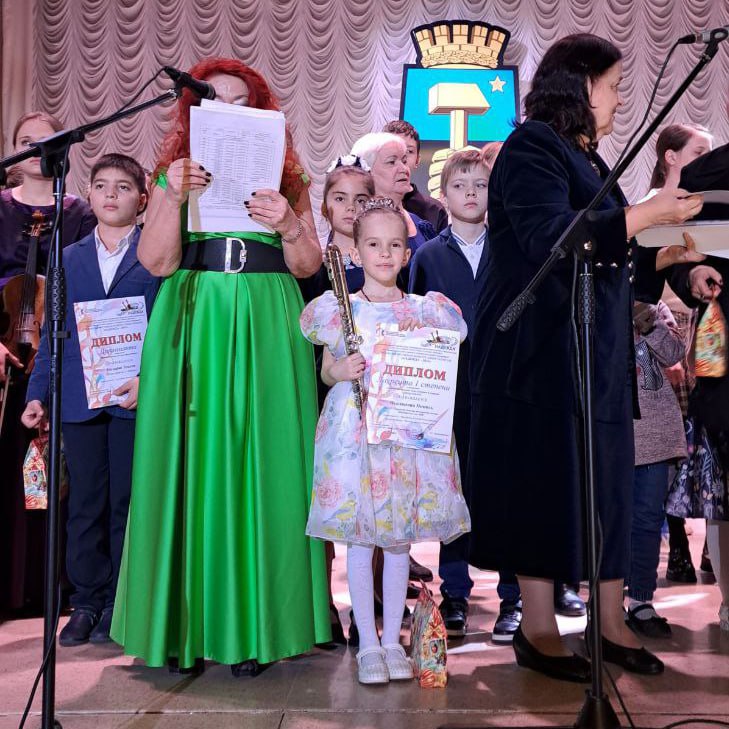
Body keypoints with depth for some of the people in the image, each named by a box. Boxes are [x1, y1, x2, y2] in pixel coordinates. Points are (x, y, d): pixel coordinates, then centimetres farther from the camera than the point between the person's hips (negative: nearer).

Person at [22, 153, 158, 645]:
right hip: (79, 399, 3)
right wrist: (38, 393, 7)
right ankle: (88, 601, 20)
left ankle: (121, 605, 16)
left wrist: (148, 379, -15)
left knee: (127, 503, 4)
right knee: (86, 505, 8)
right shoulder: (69, 258, 14)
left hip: (136, 397, -3)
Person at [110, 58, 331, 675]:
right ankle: (188, 623, 10)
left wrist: (289, 225, -10)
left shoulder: (285, 175, 13)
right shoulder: (175, 171, 13)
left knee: (260, 462, -3)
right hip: (192, 328, 1)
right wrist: (174, 196, -12)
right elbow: (157, 262, 1)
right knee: (191, 460, -1)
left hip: (265, 330, 0)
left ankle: (255, 623, 7)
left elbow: (309, 265, 8)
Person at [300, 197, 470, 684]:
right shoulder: (338, 309, 4)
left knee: (400, 538, 8)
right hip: (354, 428, -1)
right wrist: (339, 372, -12)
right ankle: (368, 643, 16)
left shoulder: (426, 311, 6)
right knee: (359, 541, 3)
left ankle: (393, 640, 21)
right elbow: (326, 372, 9)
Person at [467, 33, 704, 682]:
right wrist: (646, 214, -20)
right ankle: (538, 629, 10)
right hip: (543, 352, -8)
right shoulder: (532, 147, -6)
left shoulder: (588, 161, 20)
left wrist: (668, 256, 10)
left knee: (605, 484, 8)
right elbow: (550, 239, -22)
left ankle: (611, 625, 18)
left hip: (599, 356, 9)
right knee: (545, 482, -3)